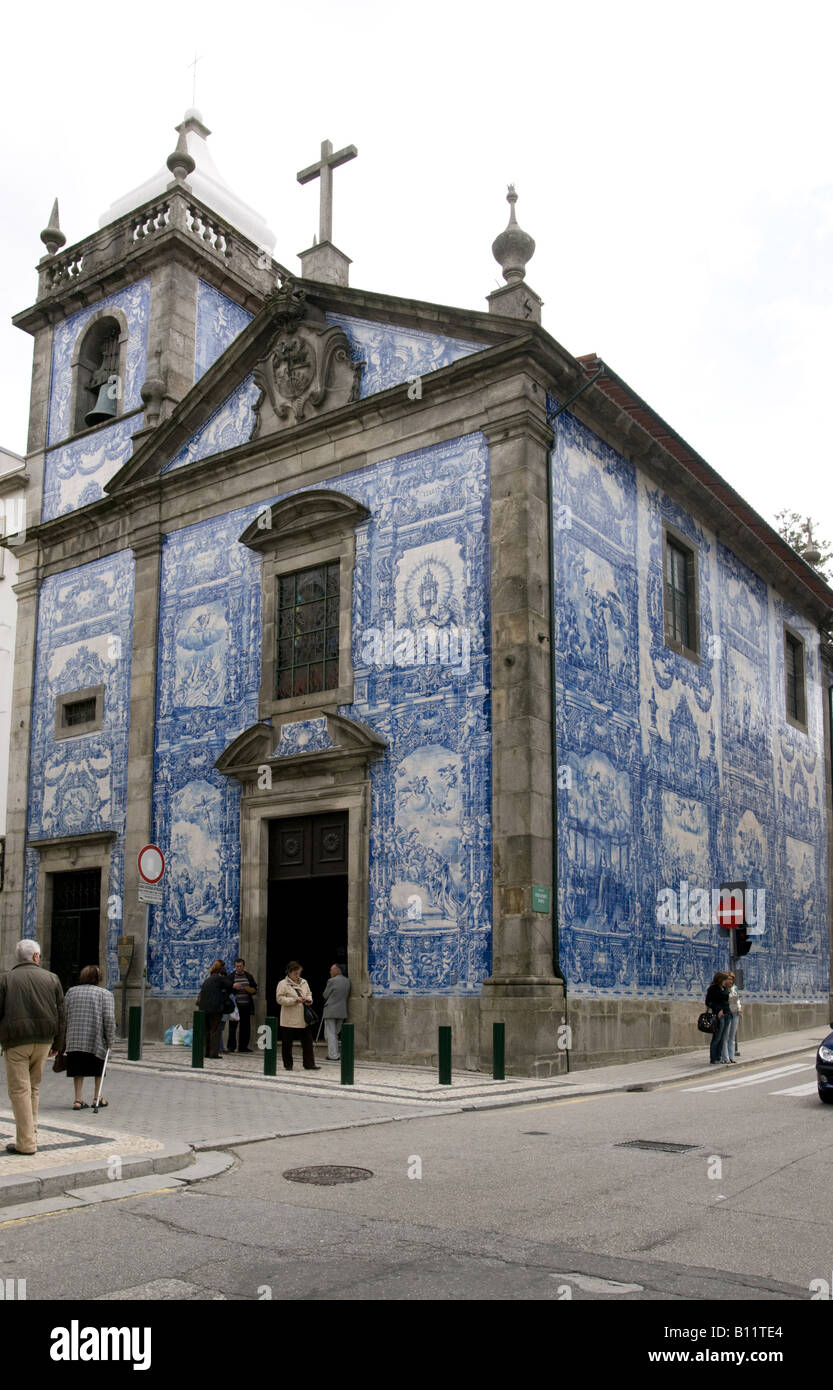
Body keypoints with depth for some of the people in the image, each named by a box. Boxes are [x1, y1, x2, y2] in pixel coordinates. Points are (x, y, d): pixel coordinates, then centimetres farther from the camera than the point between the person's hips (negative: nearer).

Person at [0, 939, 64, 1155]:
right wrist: (56, 1044, 14)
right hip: (43, 1040, 3)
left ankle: (26, 1143, -4)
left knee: (19, 1090, -2)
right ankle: (30, 1133, 20)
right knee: (33, 1087, 17)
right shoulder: (51, 978, 9)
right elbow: (60, 1013, 8)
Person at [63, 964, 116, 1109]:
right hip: (96, 1038, -2)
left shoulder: (71, 991, 12)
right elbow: (109, 1018, -8)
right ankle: (97, 1097, 19)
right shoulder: (105, 994, 1)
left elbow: (64, 1016, 12)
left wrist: (63, 1040, 17)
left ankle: (78, 1099, 6)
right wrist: (110, 1040, -2)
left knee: (78, 1070, 10)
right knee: (99, 1068, 15)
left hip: (74, 1039, 2)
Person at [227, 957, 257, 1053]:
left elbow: (255, 990, 16)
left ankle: (243, 1046, 13)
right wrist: (233, 987, -17)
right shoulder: (231, 977, 4)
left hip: (246, 1006, 3)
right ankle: (231, 1046, 1)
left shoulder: (249, 976, 13)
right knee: (233, 1026, -5)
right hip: (235, 1005, -3)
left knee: (245, 1027, 5)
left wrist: (250, 990, -6)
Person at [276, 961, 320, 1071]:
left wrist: (309, 999, -3)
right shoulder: (283, 984, -6)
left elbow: (309, 993, 21)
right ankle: (288, 1065, 18)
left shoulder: (304, 982, 11)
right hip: (289, 1020, -4)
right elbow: (280, 999, -13)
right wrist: (295, 1000, -20)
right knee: (287, 1043, 5)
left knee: (307, 1041, 3)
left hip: (303, 1019, 5)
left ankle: (309, 1064, 9)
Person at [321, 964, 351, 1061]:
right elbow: (346, 995, 12)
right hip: (342, 1011, 6)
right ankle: (337, 1054, 18)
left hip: (331, 1011, -6)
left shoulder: (331, 981, -13)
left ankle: (333, 1055, -2)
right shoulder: (347, 981, 5)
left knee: (330, 1034, 1)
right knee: (336, 1033, 17)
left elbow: (325, 995, -4)